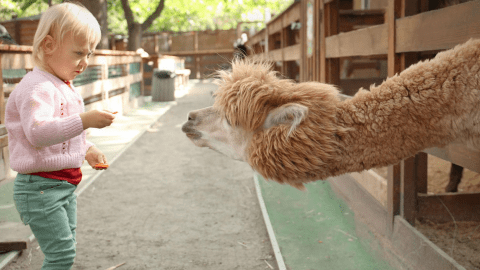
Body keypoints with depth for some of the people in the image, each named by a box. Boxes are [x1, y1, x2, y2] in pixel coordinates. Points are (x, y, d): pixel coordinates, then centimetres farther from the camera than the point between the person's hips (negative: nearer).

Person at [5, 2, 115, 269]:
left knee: (66, 247, 19)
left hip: (65, 184, 10)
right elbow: (37, 132, -36)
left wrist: (88, 149, 13)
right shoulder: (37, 87, -20)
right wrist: (84, 121, -43)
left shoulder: (66, 87, 13)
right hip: (40, 186, -10)